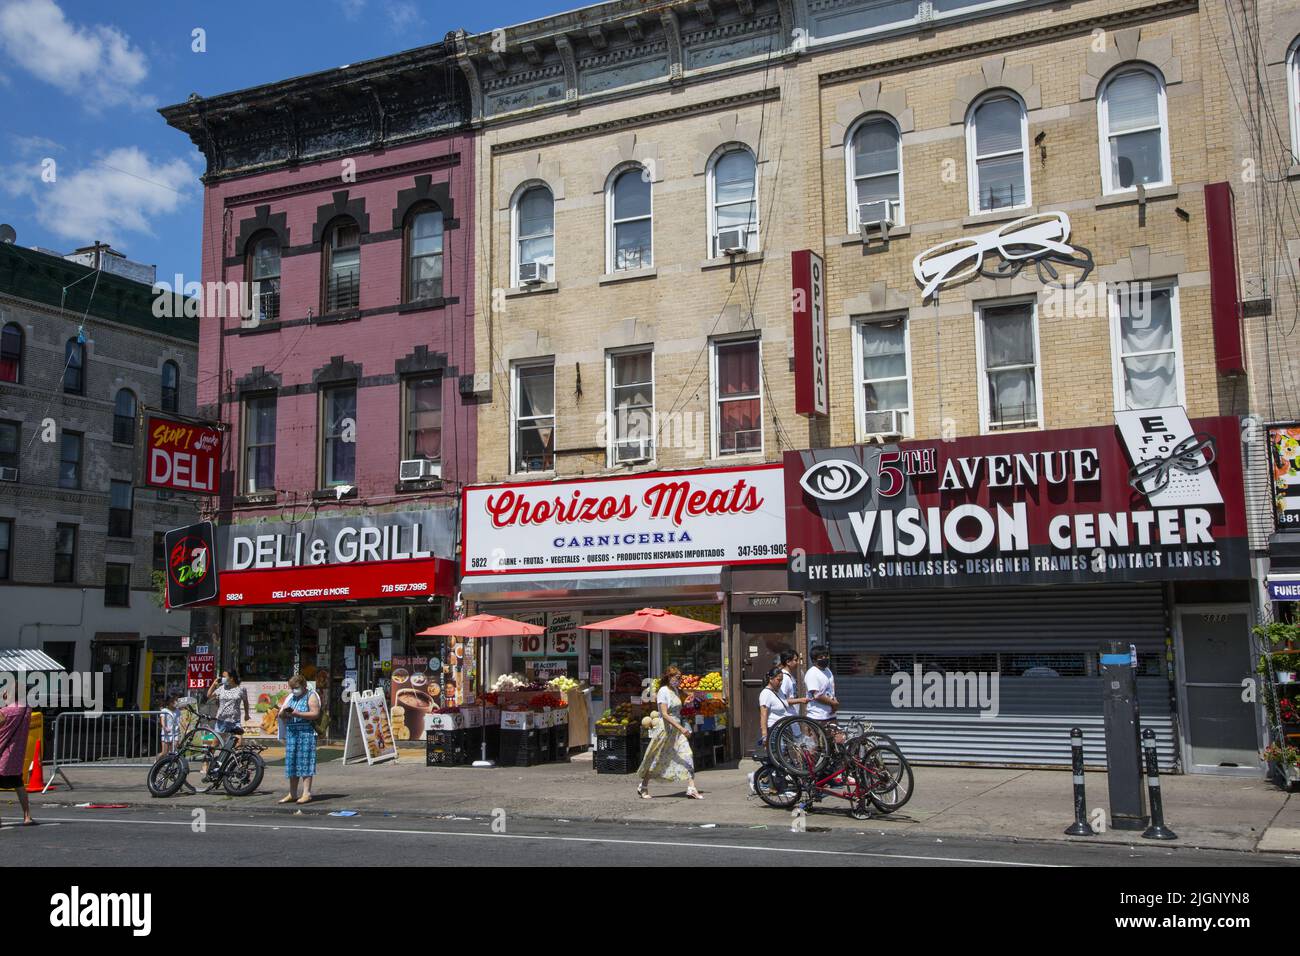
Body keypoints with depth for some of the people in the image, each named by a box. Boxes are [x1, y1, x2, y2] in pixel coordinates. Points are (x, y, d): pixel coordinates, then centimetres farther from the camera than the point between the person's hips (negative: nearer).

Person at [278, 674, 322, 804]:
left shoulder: (311, 696, 1)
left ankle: (307, 793, -8)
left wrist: (297, 714, -18)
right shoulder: (290, 697, 21)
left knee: (305, 762, -9)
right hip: (291, 732, 7)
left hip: (306, 732, -7)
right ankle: (292, 794, 13)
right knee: (292, 762, 7)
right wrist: (284, 711, -3)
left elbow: (315, 714, -12)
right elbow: (281, 716, 20)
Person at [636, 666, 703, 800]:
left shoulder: (676, 691, 9)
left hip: (677, 729, 7)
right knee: (657, 759, 6)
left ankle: (691, 789, -9)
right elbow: (664, 714, -22)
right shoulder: (663, 691, -15)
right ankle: (643, 787, 23)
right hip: (665, 728, -7)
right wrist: (681, 728, -30)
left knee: (686, 757, -6)